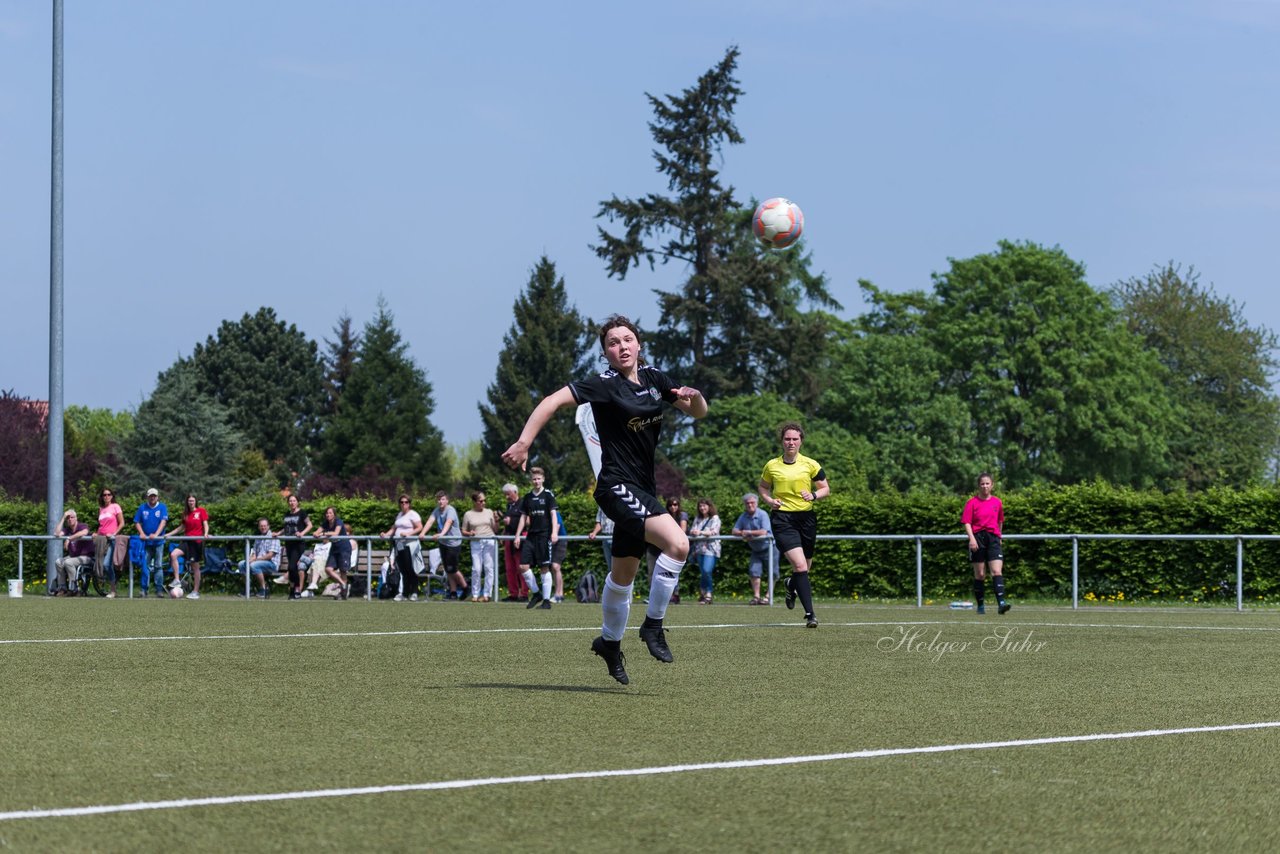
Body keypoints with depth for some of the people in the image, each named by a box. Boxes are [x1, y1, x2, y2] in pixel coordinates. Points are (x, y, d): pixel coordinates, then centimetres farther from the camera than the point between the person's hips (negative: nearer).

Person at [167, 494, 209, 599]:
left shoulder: (201, 511, 0)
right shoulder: (185, 513, 13)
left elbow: (205, 525, -2)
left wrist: (205, 534, -22)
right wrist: (169, 534, 15)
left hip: (197, 542, -4)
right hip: (186, 541, 4)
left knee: (195, 566, 1)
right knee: (173, 554, -21)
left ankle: (196, 591, 8)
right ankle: (177, 580, -14)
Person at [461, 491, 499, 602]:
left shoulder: (489, 512, 11)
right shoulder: (468, 514, 8)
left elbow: (495, 530, 12)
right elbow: (463, 531, 9)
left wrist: (497, 521, -5)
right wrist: (469, 533, -11)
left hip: (489, 542, 1)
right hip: (476, 543, -1)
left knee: (489, 567, -2)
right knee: (476, 569, -6)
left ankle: (487, 594, 3)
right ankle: (475, 594, 3)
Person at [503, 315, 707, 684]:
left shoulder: (654, 378, 7)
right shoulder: (605, 385, -13)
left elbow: (699, 412, 14)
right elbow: (552, 402, -18)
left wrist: (693, 396, -9)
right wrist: (523, 443, -26)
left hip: (641, 489, 8)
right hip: (617, 484, -8)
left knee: (624, 573, 18)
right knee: (677, 543, -25)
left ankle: (609, 641, 36)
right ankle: (653, 625, -12)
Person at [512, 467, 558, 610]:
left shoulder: (548, 495, -1)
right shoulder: (527, 497, 13)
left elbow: (553, 514, -6)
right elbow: (523, 517, 17)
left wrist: (554, 532, -18)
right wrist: (518, 535, 11)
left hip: (544, 535, -5)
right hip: (530, 535, 5)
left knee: (545, 567, -4)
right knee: (523, 566, -4)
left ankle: (546, 600, 1)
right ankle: (536, 593, 13)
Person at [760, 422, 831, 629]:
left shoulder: (810, 465, 3)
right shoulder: (772, 466, 4)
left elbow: (825, 489, 8)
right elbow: (763, 487, 19)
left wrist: (813, 495, -13)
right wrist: (769, 500, -1)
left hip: (806, 517, 2)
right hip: (782, 518, -2)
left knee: (806, 566, 13)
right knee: (800, 565, -17)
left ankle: (791, 585, 51)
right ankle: (809, 613, -16)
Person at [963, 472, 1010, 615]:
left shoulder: (997, 502, 9)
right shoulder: (972, 503, 0)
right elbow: (966, 523, -6)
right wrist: (971, 538, -18)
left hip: (993, 539, 1)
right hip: (978, 539, -1)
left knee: (997, 571, -13)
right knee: (980, 574, 5)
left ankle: (1001, 603, -22)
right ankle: (980, 605, 15)